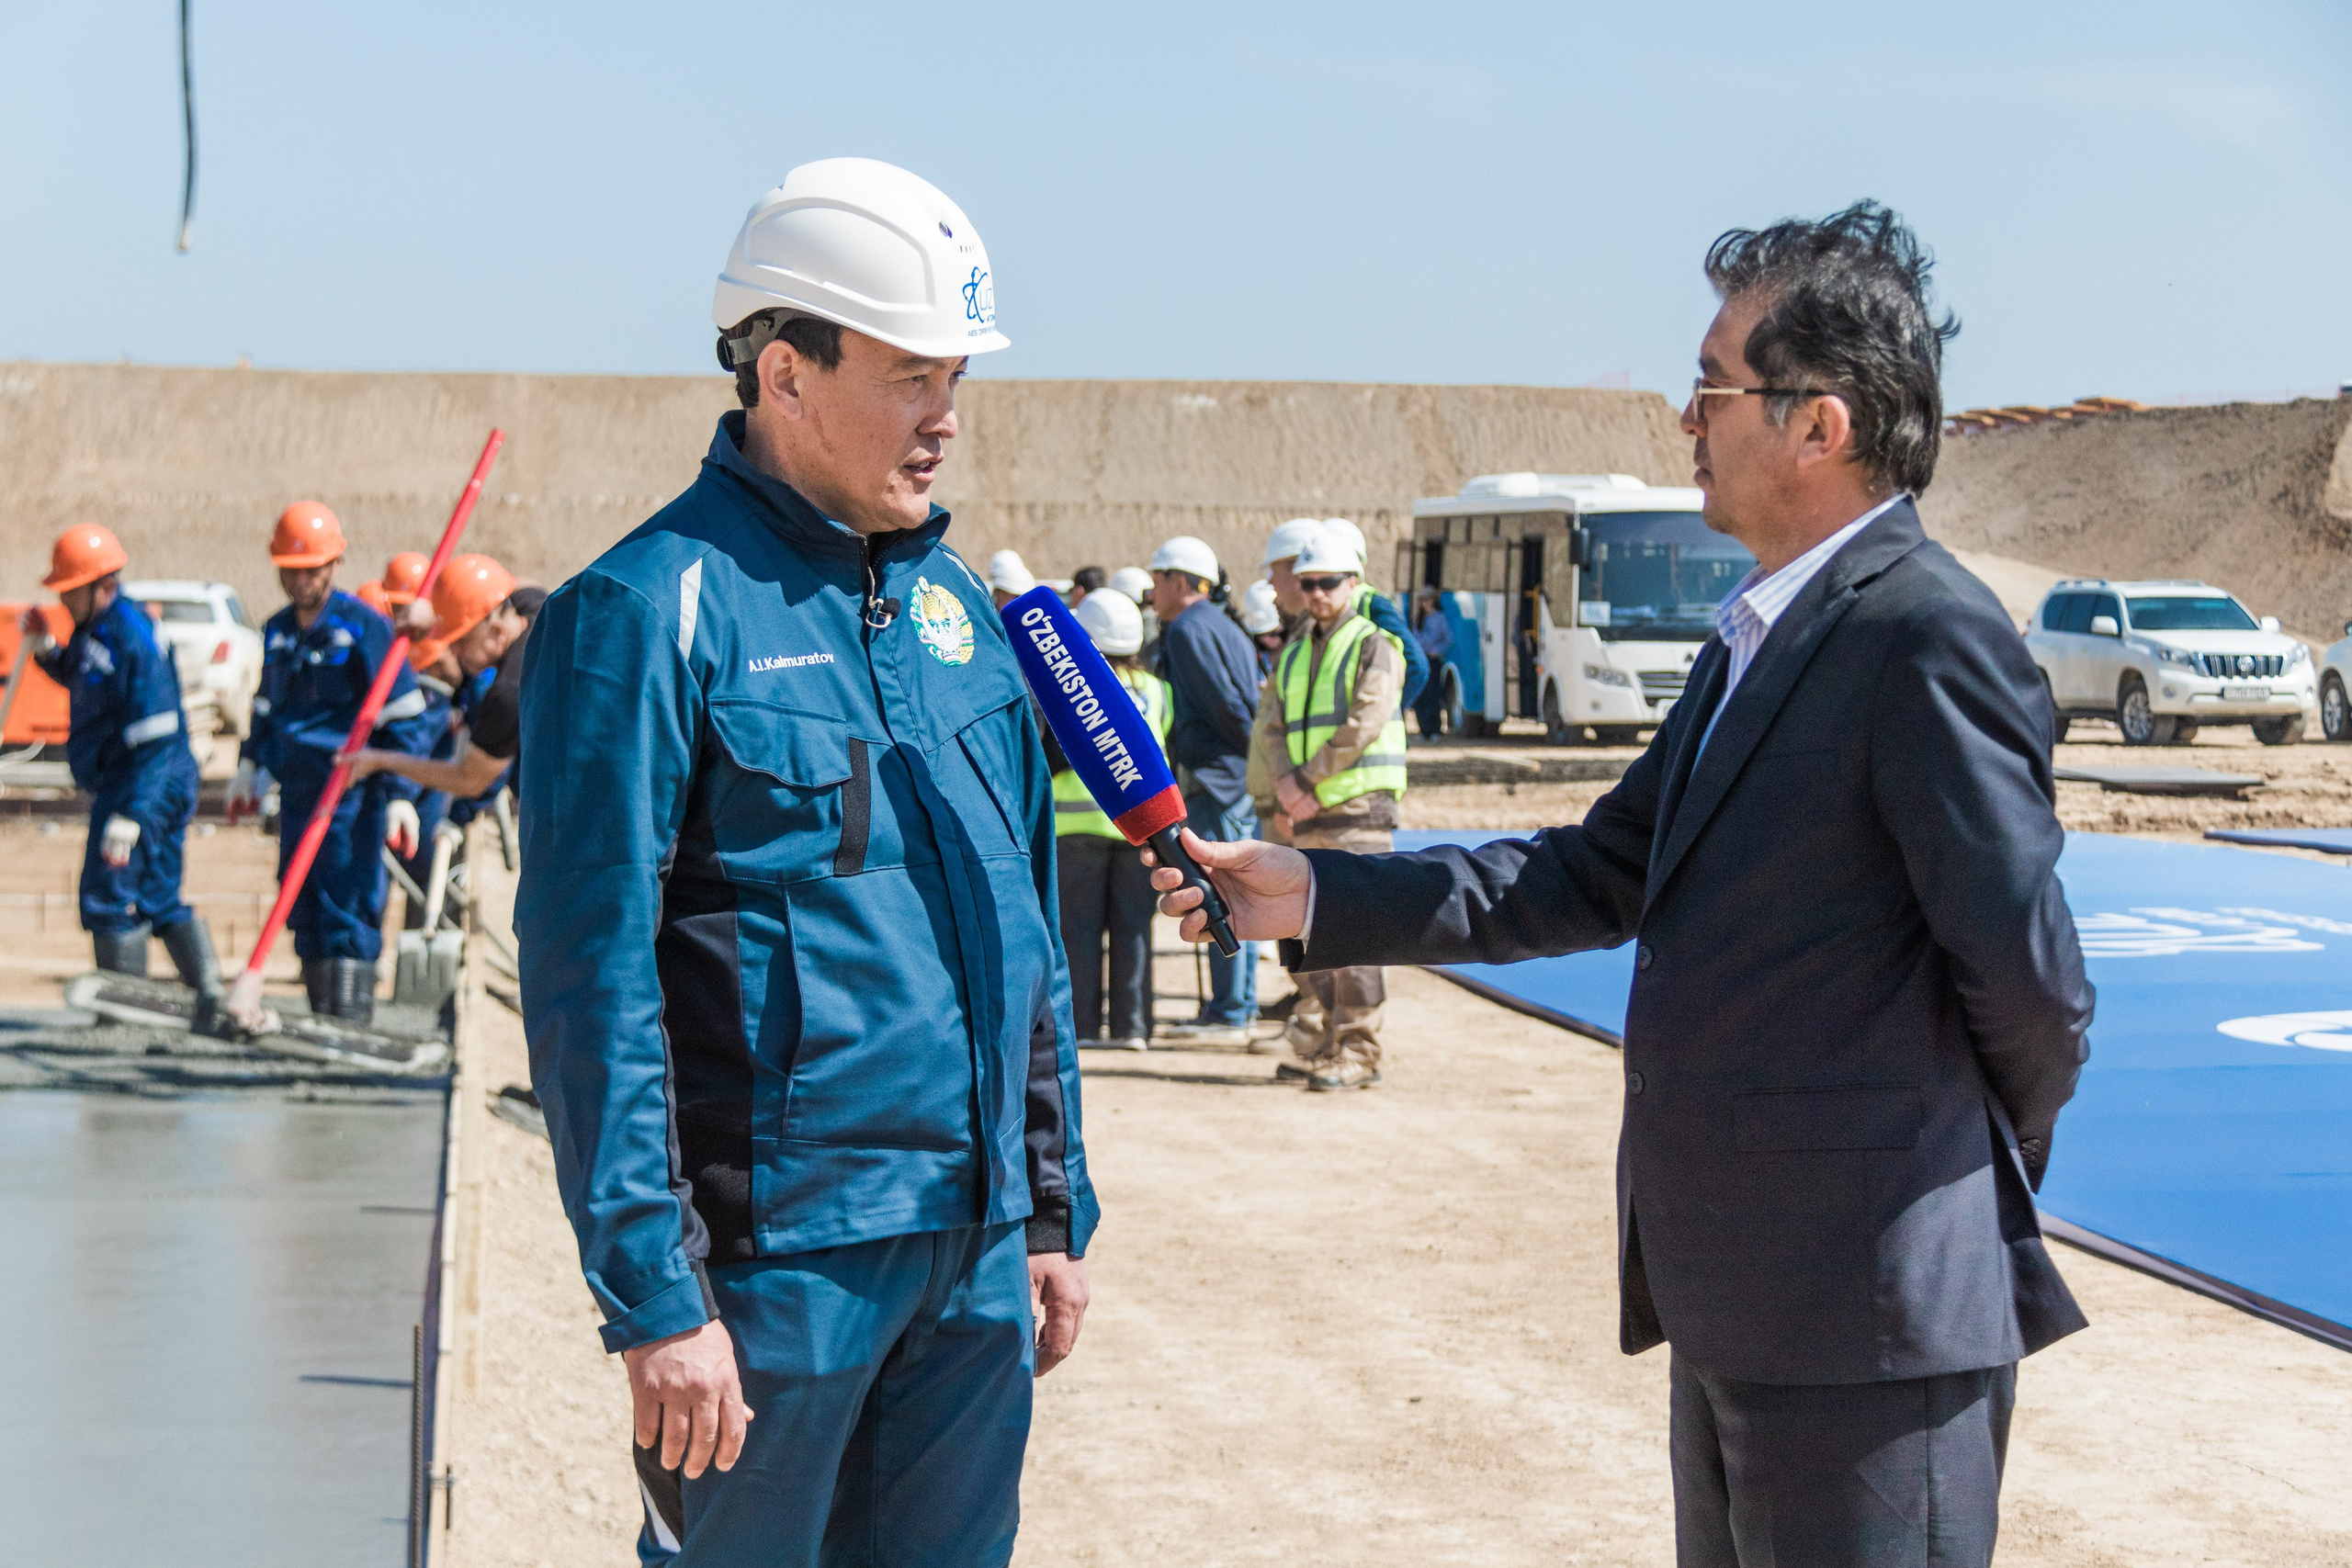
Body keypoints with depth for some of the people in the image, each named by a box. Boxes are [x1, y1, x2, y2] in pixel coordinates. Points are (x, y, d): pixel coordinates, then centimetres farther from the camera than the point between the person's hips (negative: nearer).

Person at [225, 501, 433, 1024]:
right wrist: (249, 768, 24)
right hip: (296, 793, 7)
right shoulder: (277, 631, 14)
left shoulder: (364, 626, -7)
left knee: (349, 917, -10)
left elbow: (403, 716, -7)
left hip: (351, 791, -7)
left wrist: (401, 795, -12)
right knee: (306, 915, 9)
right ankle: (321, 1024, 17)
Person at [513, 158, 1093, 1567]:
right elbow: (590, 977, -14)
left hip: (976, 1251, 7)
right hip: (779, 1256, -7)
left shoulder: (958, 605, 12)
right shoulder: (652, 611, -11)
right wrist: (654, 1293, -17)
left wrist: (1056, 1212, 15)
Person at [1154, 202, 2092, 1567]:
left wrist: (1980, 1172, 1)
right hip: (1737, 1305, 10)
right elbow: (1598, 878, 16)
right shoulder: (1760, 639, 15)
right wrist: (1320, 899, 10)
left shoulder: (1925, 636, -17)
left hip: (1864, 1317, -10)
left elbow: (2029, 978, -17)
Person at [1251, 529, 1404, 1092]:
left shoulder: (1373, 646, -3)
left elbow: (1363, 728, -14)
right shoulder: (1294, 652, 18)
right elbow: (1268, 726, 9)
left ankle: (1358, 1055, -7)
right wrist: (1285, 783, -9)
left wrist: (1306, 781, -11)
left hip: (1359, 811, -7)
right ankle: (1315, 1047, 15)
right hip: (1308, 816, 7)